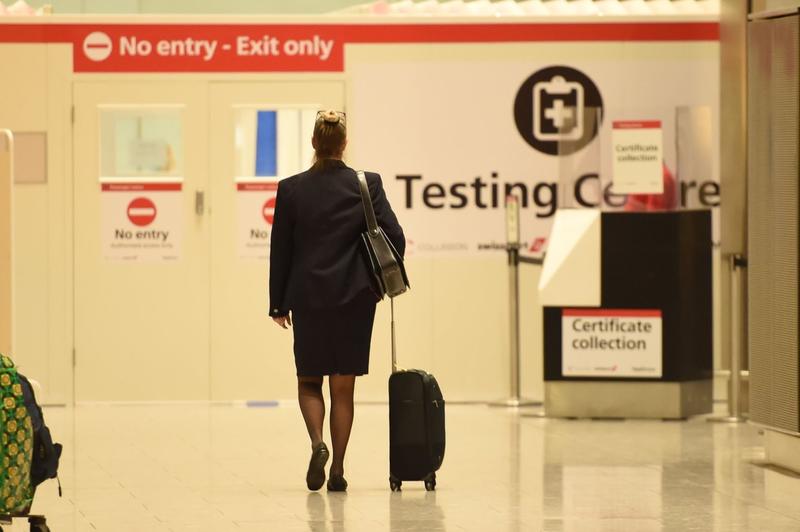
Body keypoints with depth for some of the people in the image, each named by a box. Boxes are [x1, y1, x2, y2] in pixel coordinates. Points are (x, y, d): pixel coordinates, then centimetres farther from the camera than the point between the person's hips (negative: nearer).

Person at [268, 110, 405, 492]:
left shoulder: (291, 189, -4)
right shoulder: (367, 185, -5)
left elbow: (280, 250, 0)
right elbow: (395, 238, -7)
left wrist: (279, 303, 7)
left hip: (308, 298, 0)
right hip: (354, 298, 0)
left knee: (309, 380, 14)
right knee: (343, 387, 9)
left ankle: (317, 442, -12)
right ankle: (337, 471, 7)